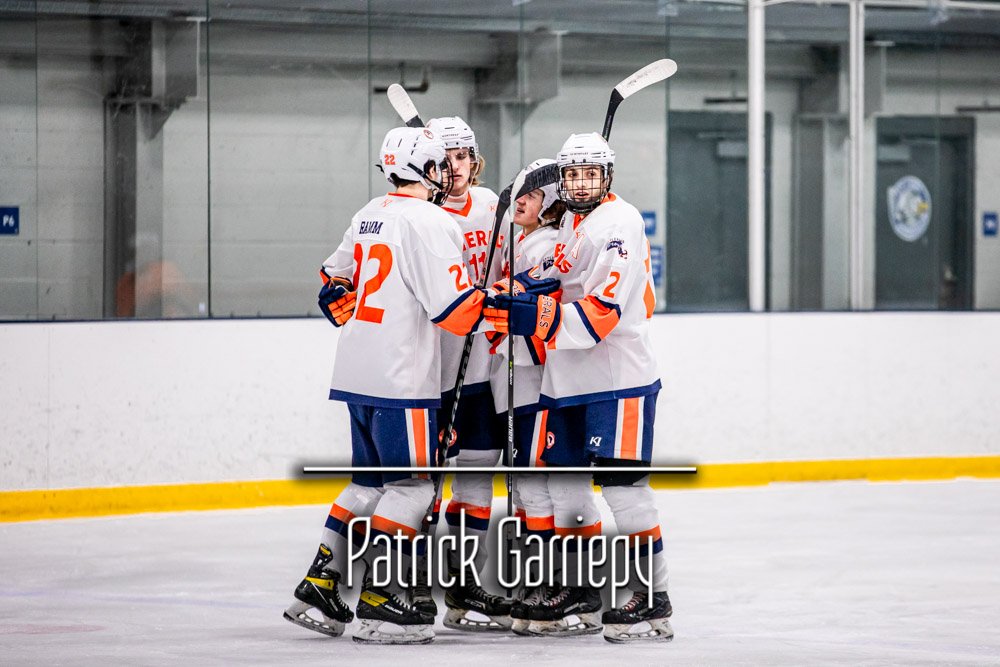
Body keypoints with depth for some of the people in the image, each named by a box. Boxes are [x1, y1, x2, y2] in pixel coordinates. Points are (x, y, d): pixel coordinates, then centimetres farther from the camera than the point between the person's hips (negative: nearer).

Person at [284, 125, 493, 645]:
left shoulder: (370, 216, 13)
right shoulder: (430, 223, -14)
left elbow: (334, 283, 24)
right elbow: (455, 309, -18)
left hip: (358, 373, 9)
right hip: (403, 381, -9)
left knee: (370, 481, 17)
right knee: (412, 486, -3)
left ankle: (317, 588, 16)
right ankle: (378, 604, -6)